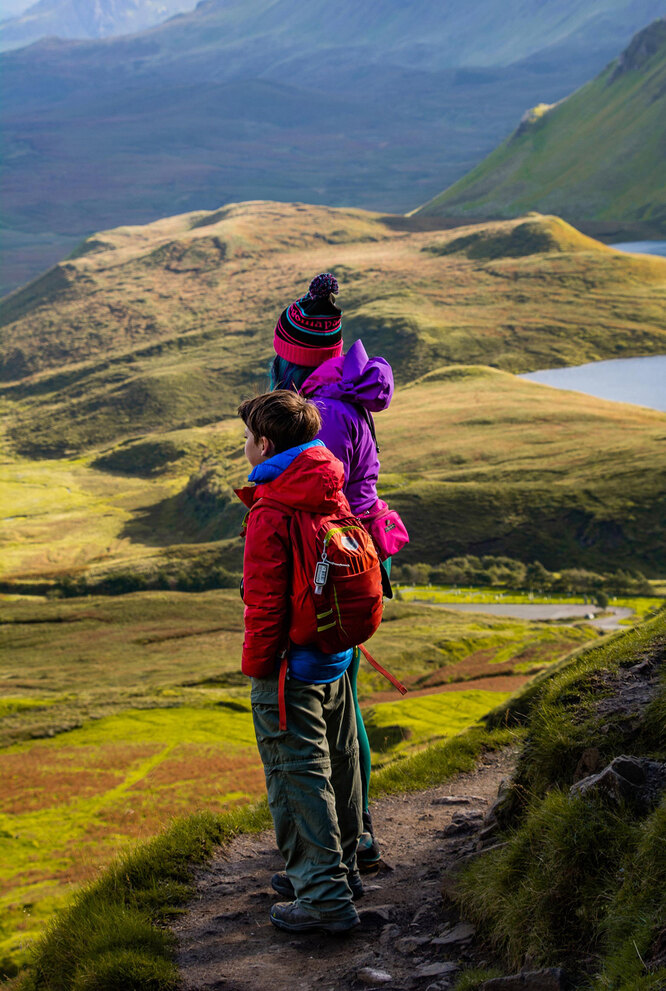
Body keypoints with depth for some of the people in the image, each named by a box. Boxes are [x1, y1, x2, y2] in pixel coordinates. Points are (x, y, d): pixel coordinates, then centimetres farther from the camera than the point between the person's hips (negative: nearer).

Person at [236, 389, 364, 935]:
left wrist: (257, 666, -10)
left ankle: (325, 896, -1)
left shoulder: (271, 512, -21)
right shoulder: (333, 496, 5)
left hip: (290, 665, -8)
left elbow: (265, 602, -19)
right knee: (337, 763, 18)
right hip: (337, 656, 8)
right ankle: (338, 867, 32)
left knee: (298, 775, -2)